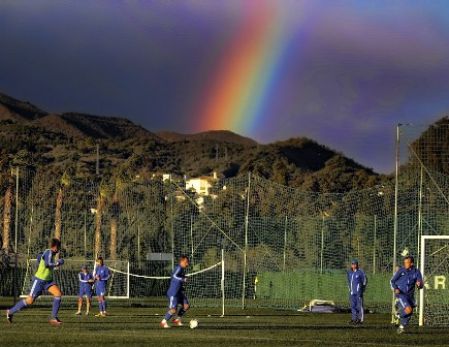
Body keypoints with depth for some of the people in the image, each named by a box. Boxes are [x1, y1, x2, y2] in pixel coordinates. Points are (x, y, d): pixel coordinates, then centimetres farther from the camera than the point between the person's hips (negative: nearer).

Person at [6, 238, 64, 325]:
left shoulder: (51, 253, 8)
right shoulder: (48, 252, -18)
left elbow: (39, 256, 23)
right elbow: (48, 264, -33)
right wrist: (58, 263, -20)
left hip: (48, 280, 8)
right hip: (39, 280, -8)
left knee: (58, 294, -14)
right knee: (30, 301, -3)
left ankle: (54, 318, -12)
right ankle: (11, 312, 17)